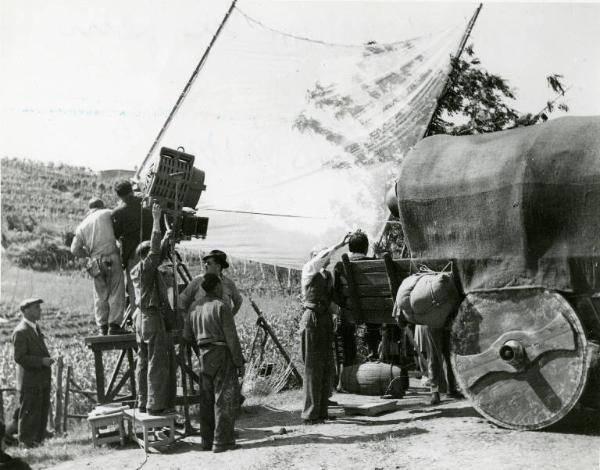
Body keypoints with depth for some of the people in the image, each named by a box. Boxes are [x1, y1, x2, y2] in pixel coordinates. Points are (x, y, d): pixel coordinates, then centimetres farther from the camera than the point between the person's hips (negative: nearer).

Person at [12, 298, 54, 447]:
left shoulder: (35, 326, 13)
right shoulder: (21, 331, -18)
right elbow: (19, 357, -21)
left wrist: (47, 358, 11)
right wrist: (41, 361, -24)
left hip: (42, 379, 9)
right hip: (29, 381, -9)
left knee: (43, 409, 16)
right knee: (30, 411, 1)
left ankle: (39, 438, 29)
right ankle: (26, 440, 15)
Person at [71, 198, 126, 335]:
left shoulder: (82, 226, 16)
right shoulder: (107, 213, 5)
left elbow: (75, 249, 11)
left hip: (96, 263, 4)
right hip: (112, 258, -4)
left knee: (101, 296, 12)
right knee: (116, 293, -1)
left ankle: (102, 327, 12)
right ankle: (114, 325, -6)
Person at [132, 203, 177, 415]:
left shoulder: (136, 270, 13)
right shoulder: (146, 268, -11)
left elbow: (156, 255, 28)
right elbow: (155, 252, -21)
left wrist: (165, 240, 31)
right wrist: (156, 220, -18)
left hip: (141, 317, 9)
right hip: (153, 318, -9)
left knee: (143, 362, 11)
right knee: (158, 363, -6)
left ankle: (143, 402, 16)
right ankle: (156, 405, -7)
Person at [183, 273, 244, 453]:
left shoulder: (196, 306, 7)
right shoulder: (221, 306, -13)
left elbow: (187, 335, 12)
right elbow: (231, 338, -14)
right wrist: (239, 362, -9)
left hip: (204, 355, 7)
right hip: (222, 354, -7)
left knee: (207, 399, 13)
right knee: (225, 398, -1)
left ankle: (207, 440, 19)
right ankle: (221, 441, -1)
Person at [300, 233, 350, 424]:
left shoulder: (328, 275, 18)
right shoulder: (308, 270, -3)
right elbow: (320, 258, -23)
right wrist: (339, 245, -26)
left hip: (326, 319, 7)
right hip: (312, 318, -7)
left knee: (327, 366, 9)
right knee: (313, 367, -7)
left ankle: (322, 411, 18)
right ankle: (310, 414, -2)